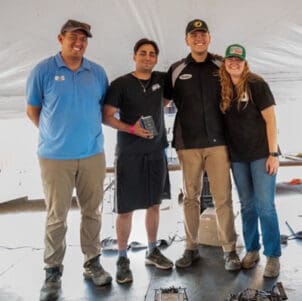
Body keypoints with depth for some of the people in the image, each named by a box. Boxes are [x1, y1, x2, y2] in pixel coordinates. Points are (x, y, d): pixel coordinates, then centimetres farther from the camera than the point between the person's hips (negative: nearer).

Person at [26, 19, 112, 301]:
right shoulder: (43, 70, -2)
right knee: (56, 216, 3)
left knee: (92, 212, 11)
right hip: (55, 156, -3)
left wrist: (87, 130, 8)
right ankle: (53, 272, 17)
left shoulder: (97, 72, 6)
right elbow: (32, 110, 5)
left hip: (93, 154, 3)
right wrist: (54, 133, 7)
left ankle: (92, 263, 26)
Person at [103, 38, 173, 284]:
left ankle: (152, 251, 27)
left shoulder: (161, 80, 9)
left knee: (154, 203, 11)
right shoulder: (120, 84, -4)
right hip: (129, 154, -4)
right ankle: (123, 259, 12)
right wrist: (131, 128, -18)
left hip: (156, 151, 4)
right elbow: (106, 116, -7)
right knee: (126, 208, -1)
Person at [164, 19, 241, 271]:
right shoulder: (177, 69, 6)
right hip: (188, 143, 1)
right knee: (190, 197, 8)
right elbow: (163, 99, 16)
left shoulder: (221, 66, 6)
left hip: (218, 141, -1)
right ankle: (191, 248, 20)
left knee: (223, 197, -1)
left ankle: (230, 250, 10)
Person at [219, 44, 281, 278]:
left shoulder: (256, 84, -7)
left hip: (261, 154, -4)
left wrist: (273, 153, -14)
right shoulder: (224, 90, 6)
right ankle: (251, 250, 24)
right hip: (238, 157, 5)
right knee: (247, 206, 12)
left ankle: (273, 256, 8)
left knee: (265, 206, -4)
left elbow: (270, 119, -10)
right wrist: (228, 153, 4)